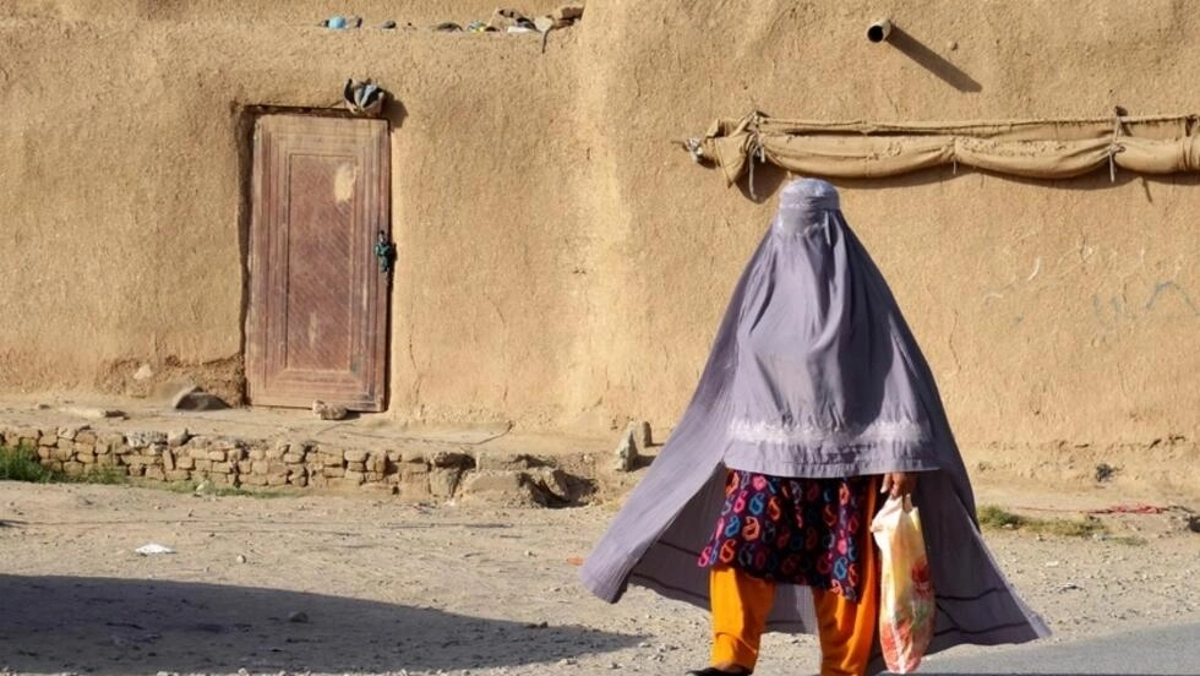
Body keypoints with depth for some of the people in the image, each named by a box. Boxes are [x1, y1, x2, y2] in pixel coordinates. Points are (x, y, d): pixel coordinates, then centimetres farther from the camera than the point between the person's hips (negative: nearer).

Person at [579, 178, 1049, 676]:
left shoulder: (856, 288, -5)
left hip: (840, 455, -4)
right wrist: (729, 449, 14)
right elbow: (736, 369, 15)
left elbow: (896, 365, -8)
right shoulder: (765, 281, 8)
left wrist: (901, 453, -14)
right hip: (767, 452, 4)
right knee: (736, 548, -10)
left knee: (843, 566, 1)